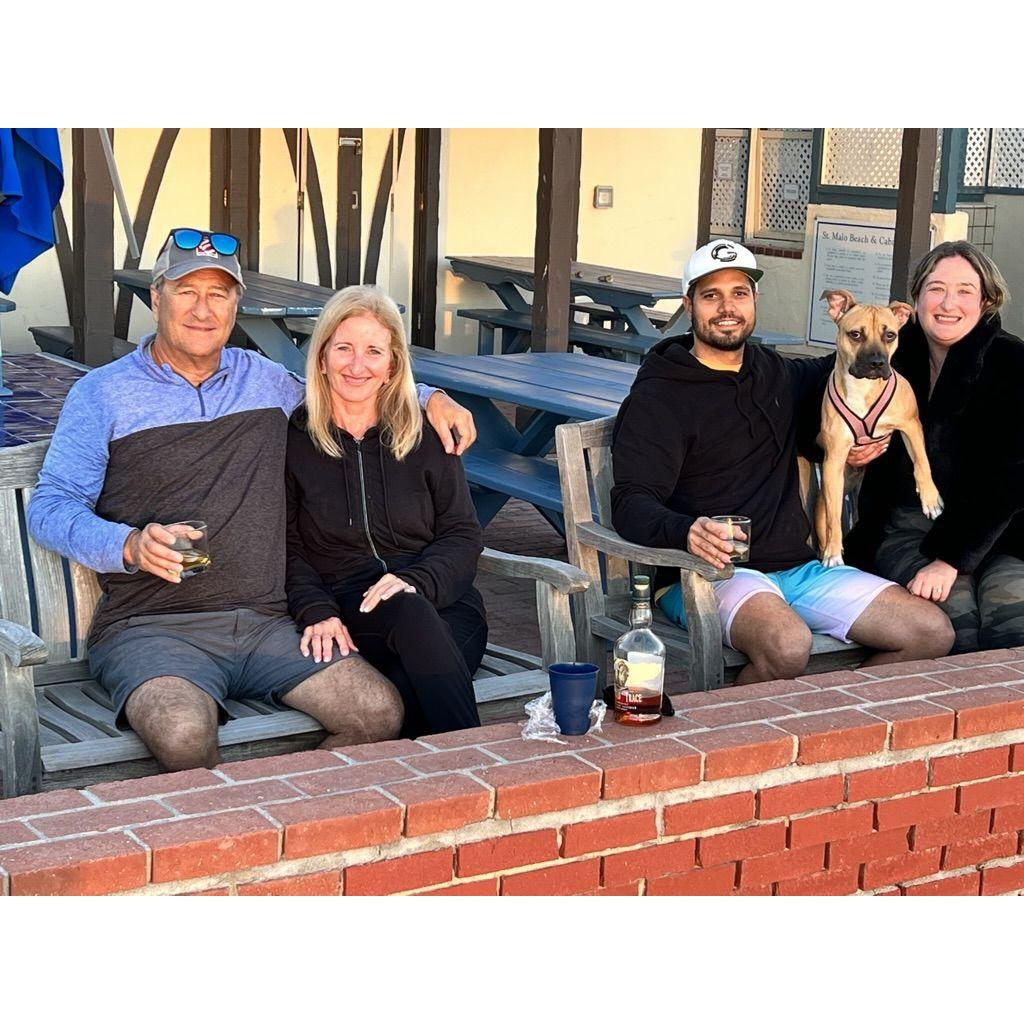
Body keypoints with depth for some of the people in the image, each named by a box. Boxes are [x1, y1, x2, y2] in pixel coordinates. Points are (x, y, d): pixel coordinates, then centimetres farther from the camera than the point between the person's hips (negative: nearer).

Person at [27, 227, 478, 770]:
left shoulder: (265, 380, 19)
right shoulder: (103, 393, 7)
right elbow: (49, 507, 0)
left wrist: (430, 396, 21)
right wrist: (129, 546, -19)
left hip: (266, 624, 4)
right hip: (150, 626, -4)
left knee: (378, 711, -20)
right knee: (183, 731, -36)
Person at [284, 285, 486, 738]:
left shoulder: (425, 434, 12)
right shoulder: (292, 440, 8)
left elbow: (464, 535, 8)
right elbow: (288, 549, 4)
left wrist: (416, 581, -13)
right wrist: (317, 613, -15)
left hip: (442, 603, 1)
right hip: (347, 610, -1)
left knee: (411, 688, -35)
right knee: (412, 616, -37)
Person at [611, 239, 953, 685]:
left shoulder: (775, 373, 18)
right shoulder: (656, 399, -3)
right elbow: (631, 504, -15)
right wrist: (685, 532, -37)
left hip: (798, 567, 7)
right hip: (708, 575, -7)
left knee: (932, 634, -7)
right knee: (787, 644, -38)